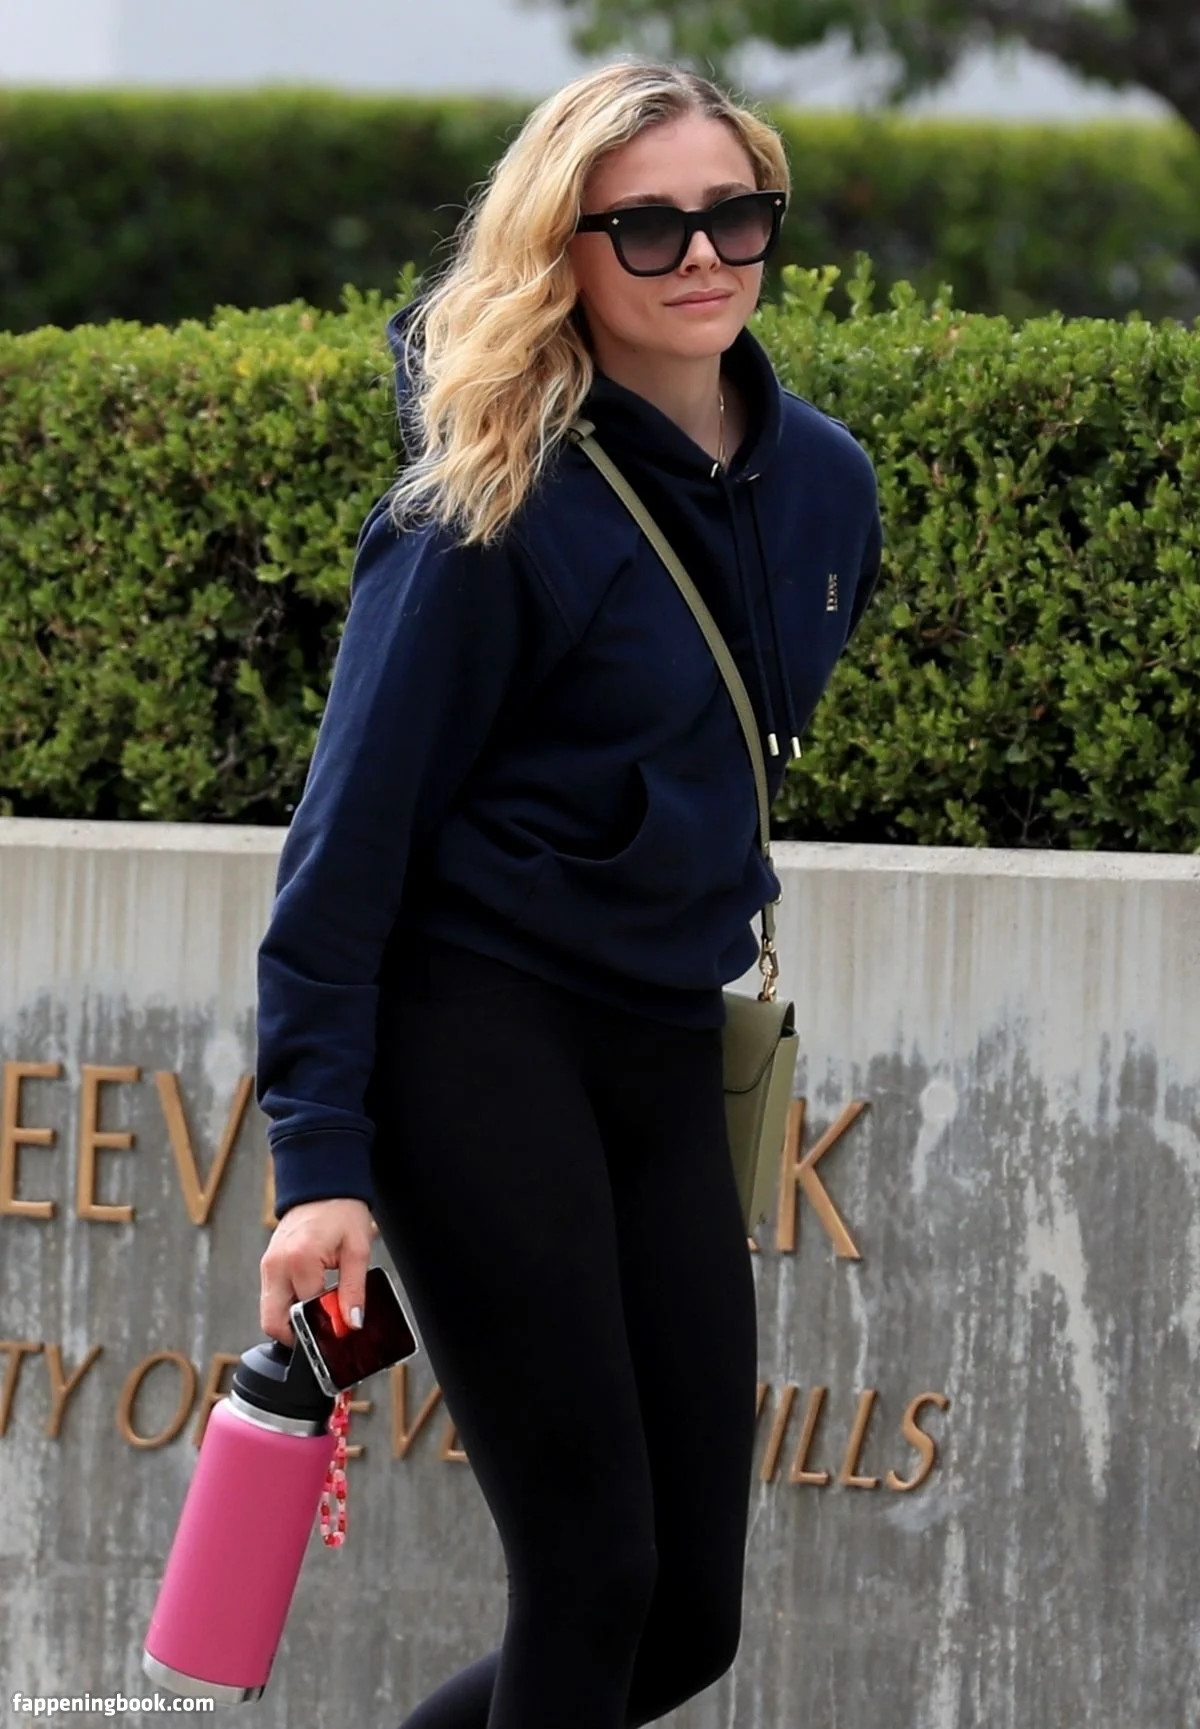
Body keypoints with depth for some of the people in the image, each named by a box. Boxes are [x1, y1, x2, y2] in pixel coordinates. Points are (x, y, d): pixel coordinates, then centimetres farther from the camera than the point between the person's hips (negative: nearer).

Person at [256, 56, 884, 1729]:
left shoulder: (823, 479, 5)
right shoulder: (494, 511, -13)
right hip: (478, 1036, -7)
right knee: (592, 1573, -11)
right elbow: (353, 832, -12)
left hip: (668, 1052, 7)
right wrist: (323, 1160, -17)